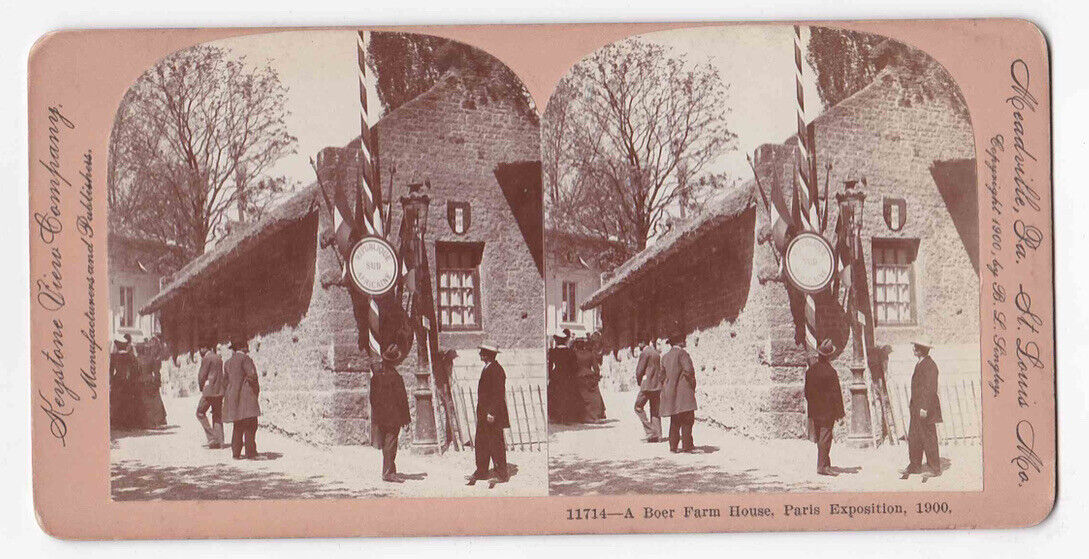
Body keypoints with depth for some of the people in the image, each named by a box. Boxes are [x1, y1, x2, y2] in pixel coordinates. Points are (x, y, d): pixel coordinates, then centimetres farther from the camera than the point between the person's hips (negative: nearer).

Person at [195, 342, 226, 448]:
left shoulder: (206, 358, -9)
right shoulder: (219, 358, 13)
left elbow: (202, 375, -8)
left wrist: (201, 388, 7)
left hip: (209, 391, -7)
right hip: (219, 391, 7)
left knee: (200, 412, 5)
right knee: (217, 416, 10)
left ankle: (212, 437, -5)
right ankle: (219, 442, 7)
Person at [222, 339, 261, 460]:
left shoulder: (227, 363, 15)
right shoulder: (244, 358, -7)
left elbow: (226, 381, 15)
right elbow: (252, 375, -13)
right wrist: (256, 389, 1)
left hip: (232, 397, 7)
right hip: (246, 394, -7)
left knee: (237, 426, 12)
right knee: (250, 425, -5)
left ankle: (236, 453, 9)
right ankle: (250, 452, -9)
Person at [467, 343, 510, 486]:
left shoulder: (496, 370, -17)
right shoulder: (487, 368, 15)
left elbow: (498, 393, -21)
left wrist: (492, 413, -23)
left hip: (492, 414, -10)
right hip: (483, 414, 10)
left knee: (496, 445, -3)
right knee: (481, 443, 12)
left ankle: (502, 474, 5)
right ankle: (481, 472, 18)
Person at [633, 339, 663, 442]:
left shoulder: (644, 353, -11)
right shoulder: (656, 353, 13)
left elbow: (639, 371, -10)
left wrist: (639, 382, 5)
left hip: (647, 385, -8)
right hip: (657, 386, 8)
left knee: (638, 407, 4)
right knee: (655, 410, 10)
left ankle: (650, 430, -6)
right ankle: (657, 435, 8)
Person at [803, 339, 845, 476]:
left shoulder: (810, 370, 0)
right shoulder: (830, 372, -18)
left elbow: (807, 392, 8)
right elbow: (836, 394, -14)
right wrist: (839, 412, -8)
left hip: (814, 410, 6)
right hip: (827, 410, -6)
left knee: (819, 438, 15)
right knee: (825, 438, -2)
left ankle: (825, 463, 26)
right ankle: (822, 466, -3)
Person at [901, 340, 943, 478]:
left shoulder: (929, 366, -18)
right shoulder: (920, 363, 13)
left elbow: (930, 389, -21)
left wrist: (924, 408, -22)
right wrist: (912, 402, 19)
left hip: (925, 409, -10)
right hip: (917, 409, 10)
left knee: (928, 439, -1)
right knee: (913, 437, 13)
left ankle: (935, 468, 8)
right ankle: (915, 466, 21)